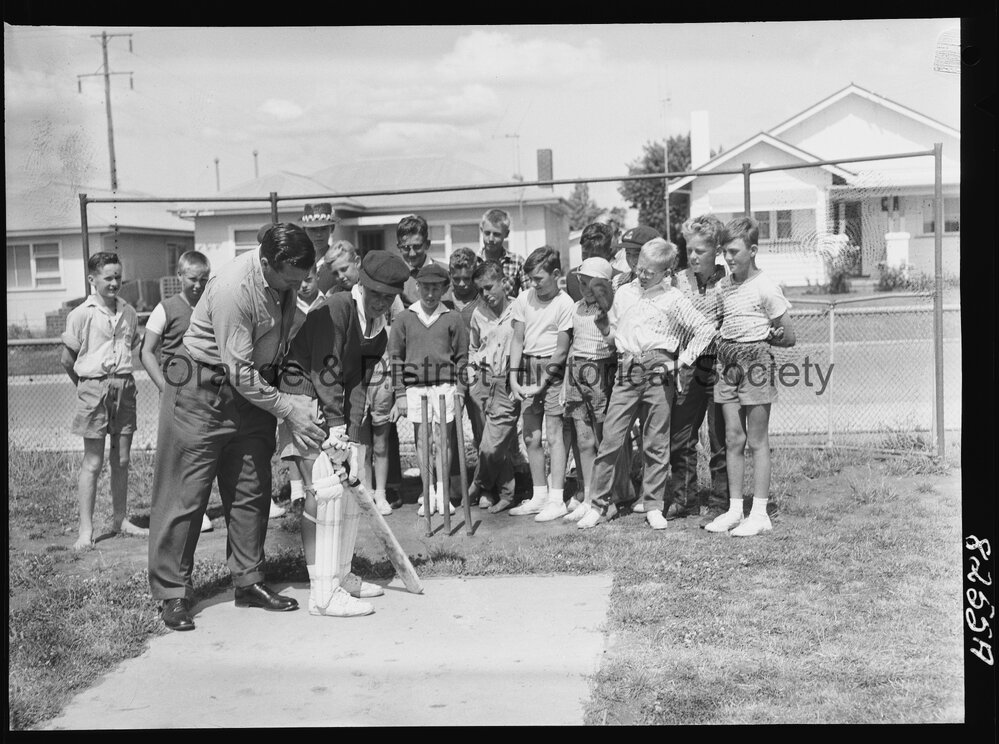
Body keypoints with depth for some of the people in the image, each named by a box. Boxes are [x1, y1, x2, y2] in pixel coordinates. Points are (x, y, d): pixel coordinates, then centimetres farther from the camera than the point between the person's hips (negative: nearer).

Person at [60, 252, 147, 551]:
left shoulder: (128, 312, 6)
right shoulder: (81, 314, -7)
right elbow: (67, 359, 0)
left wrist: (119, 378, 11)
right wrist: (86, 385, 7)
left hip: (124, 386, 4)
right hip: (94, 389, -4)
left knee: (121, 459, 10)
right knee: (93, 462, -2)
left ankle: (119, 520, 22)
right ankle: (86, 530, 4)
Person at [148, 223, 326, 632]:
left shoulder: (286, 278, -5)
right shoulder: (234, 288, -28)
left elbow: (285, 339, 8)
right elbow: (240, 373, -25)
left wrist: (297, 397, -1)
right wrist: (289, 409, -22)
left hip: (255, 389, 8)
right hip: (203, 389, -7)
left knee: (251, 491, 10)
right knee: (186, 491, -2)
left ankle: (249, 582, 20)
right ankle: (173, 593, 6)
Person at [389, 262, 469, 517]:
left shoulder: (452, 318, 5)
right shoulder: (404, 319, 5)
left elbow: (461, 357, 9)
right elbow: (395, 358, 7)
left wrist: (460, 389, 0)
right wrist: (400, 394, 2)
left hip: (445, 385, -1)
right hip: (415, 387, 1)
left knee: (444, 439, 2)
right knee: (421, 440, 4)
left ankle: (443, 494, 10)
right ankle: (428, 494, 11)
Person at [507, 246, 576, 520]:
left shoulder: (565, 304, -10)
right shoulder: (524, 299, 5)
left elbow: (561, 350, -10)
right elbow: (518, 339, 6)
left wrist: (543, 382, -13)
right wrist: (514, 376, -3)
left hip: (553, 370, -6)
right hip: (528, 366, 6)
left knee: (554, 435, -4)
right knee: (531, 437, 8)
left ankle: (556, 499, 0)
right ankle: (539, 495, 19)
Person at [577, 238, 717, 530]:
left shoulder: (674, 299, 3)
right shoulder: (623, 293, 14)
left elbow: (706, 328, 2)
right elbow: (611, 333, 20)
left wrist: (685, 358, -3)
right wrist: (600, 319, 0)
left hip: (659, 373, -2)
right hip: (626, 372, 3)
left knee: (656, 443, 4)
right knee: (610, 438, -1)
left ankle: (654, 506, 13)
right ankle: (600, 502, 8)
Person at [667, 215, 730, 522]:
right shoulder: (678, 280, 4)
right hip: (687, 367, 4)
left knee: (720, 441, 5)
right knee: (679, 438, 8)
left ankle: (719, 504, 16)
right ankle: (684, 499, 22)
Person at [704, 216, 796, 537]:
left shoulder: (765, 287, -9)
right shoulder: (724, 285, 10)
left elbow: (788, 338, -5)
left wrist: (757, 338, 2)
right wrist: (728, 341, 4)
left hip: (756, 360, -6)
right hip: (728, 362, 6)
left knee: (757, 441, -1)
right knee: (733, 439, 6)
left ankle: (759, 513, 4)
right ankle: (735, 509, 12)